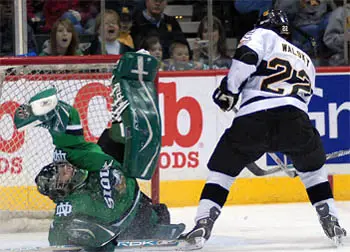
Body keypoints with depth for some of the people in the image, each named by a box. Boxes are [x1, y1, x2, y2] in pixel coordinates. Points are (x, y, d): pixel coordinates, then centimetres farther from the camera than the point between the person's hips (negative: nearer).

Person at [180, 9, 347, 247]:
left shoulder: (263, 35, 20)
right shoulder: (306, 60, 36)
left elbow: (246, 57, -2)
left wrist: (229, 88, 3)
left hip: (252, 118, -3)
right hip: (295, 118, 3)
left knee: (222, 169, 13)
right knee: (313, 168, 29)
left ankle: (204, 221, -1)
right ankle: (330, 221, 17)